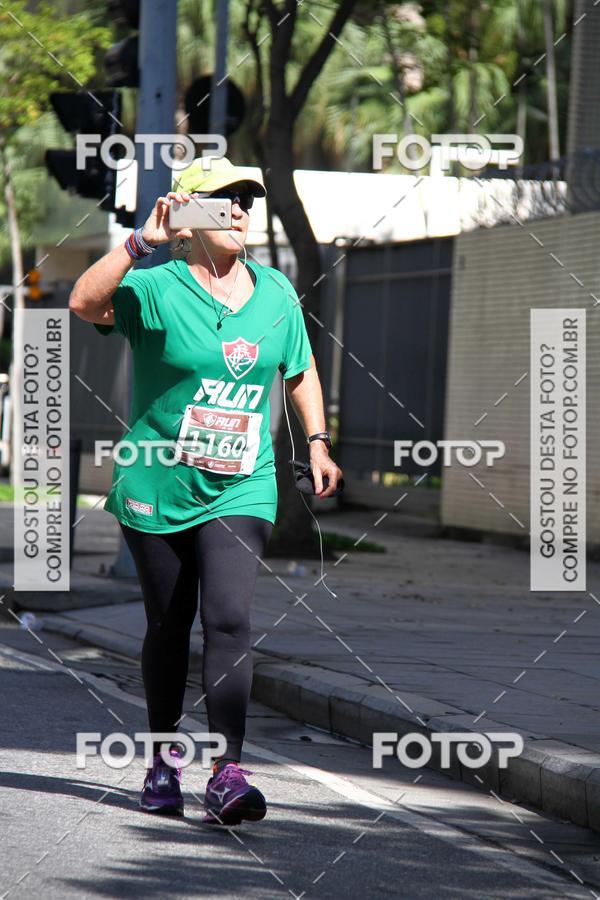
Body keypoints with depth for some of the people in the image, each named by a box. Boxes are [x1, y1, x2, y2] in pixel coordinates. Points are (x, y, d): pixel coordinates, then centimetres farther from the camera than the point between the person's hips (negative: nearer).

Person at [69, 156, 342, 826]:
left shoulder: (275, 293, 7)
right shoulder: (157, 289, -8)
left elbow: (300, 370, 22)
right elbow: (84, 303, -27)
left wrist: (317, 442, 13)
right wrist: (140, 242, -31)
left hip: (241, 490, 2)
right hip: (157, 489, -2)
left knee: (229, 620, -13)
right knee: (168, 626, 9)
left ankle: (228, 775, -18)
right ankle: (164, 759, 27)